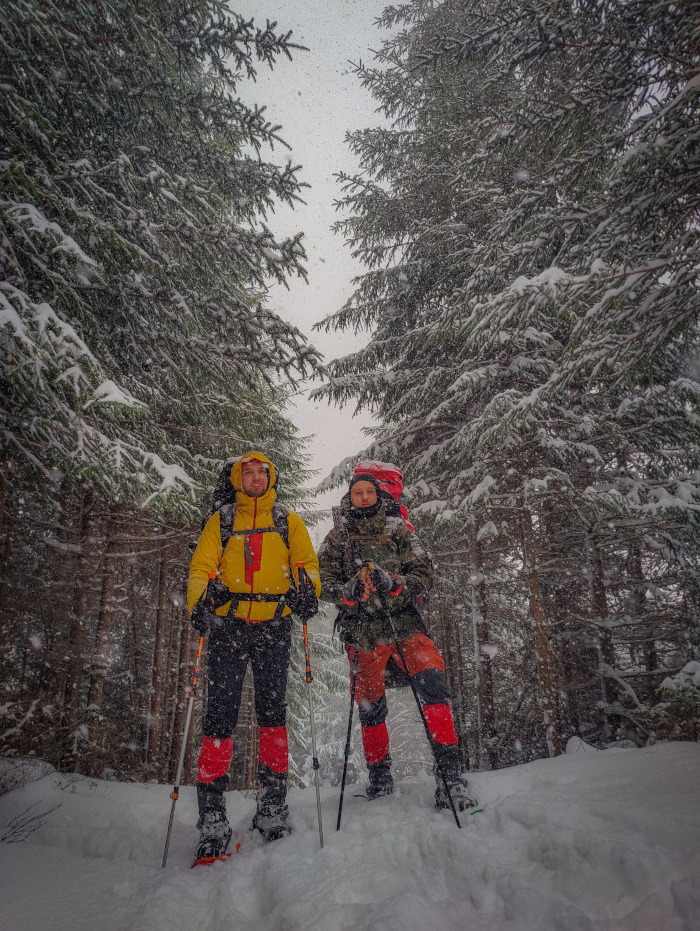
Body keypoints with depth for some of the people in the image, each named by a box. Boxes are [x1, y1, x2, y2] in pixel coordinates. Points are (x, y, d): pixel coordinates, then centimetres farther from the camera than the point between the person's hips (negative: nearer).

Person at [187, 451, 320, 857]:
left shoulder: (289, 521, 16)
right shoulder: (221, 521, 16)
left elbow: (306, 562, 8)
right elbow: (202, 566, 8)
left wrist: (309, 592, -13)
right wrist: (199, 603, -11)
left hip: (273, 625, 0)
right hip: (228, 624, 0)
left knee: (272, 709, -3)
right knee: (221, 712, -5)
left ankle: (274, 802, 7)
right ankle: (213, 815, -1)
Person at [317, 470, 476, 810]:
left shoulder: (397, 529, 9)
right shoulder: (337, 538, 11)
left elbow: (423, 573, 3)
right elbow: (323, 581, 5)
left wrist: (394, 584, -17)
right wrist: (347, 591, -16)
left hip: (404, 624, 0)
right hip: (363, 632, 1)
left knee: (433, 682, -21)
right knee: (370, 706, 5)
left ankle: (449, 773, -16)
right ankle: (379, 778, 26)